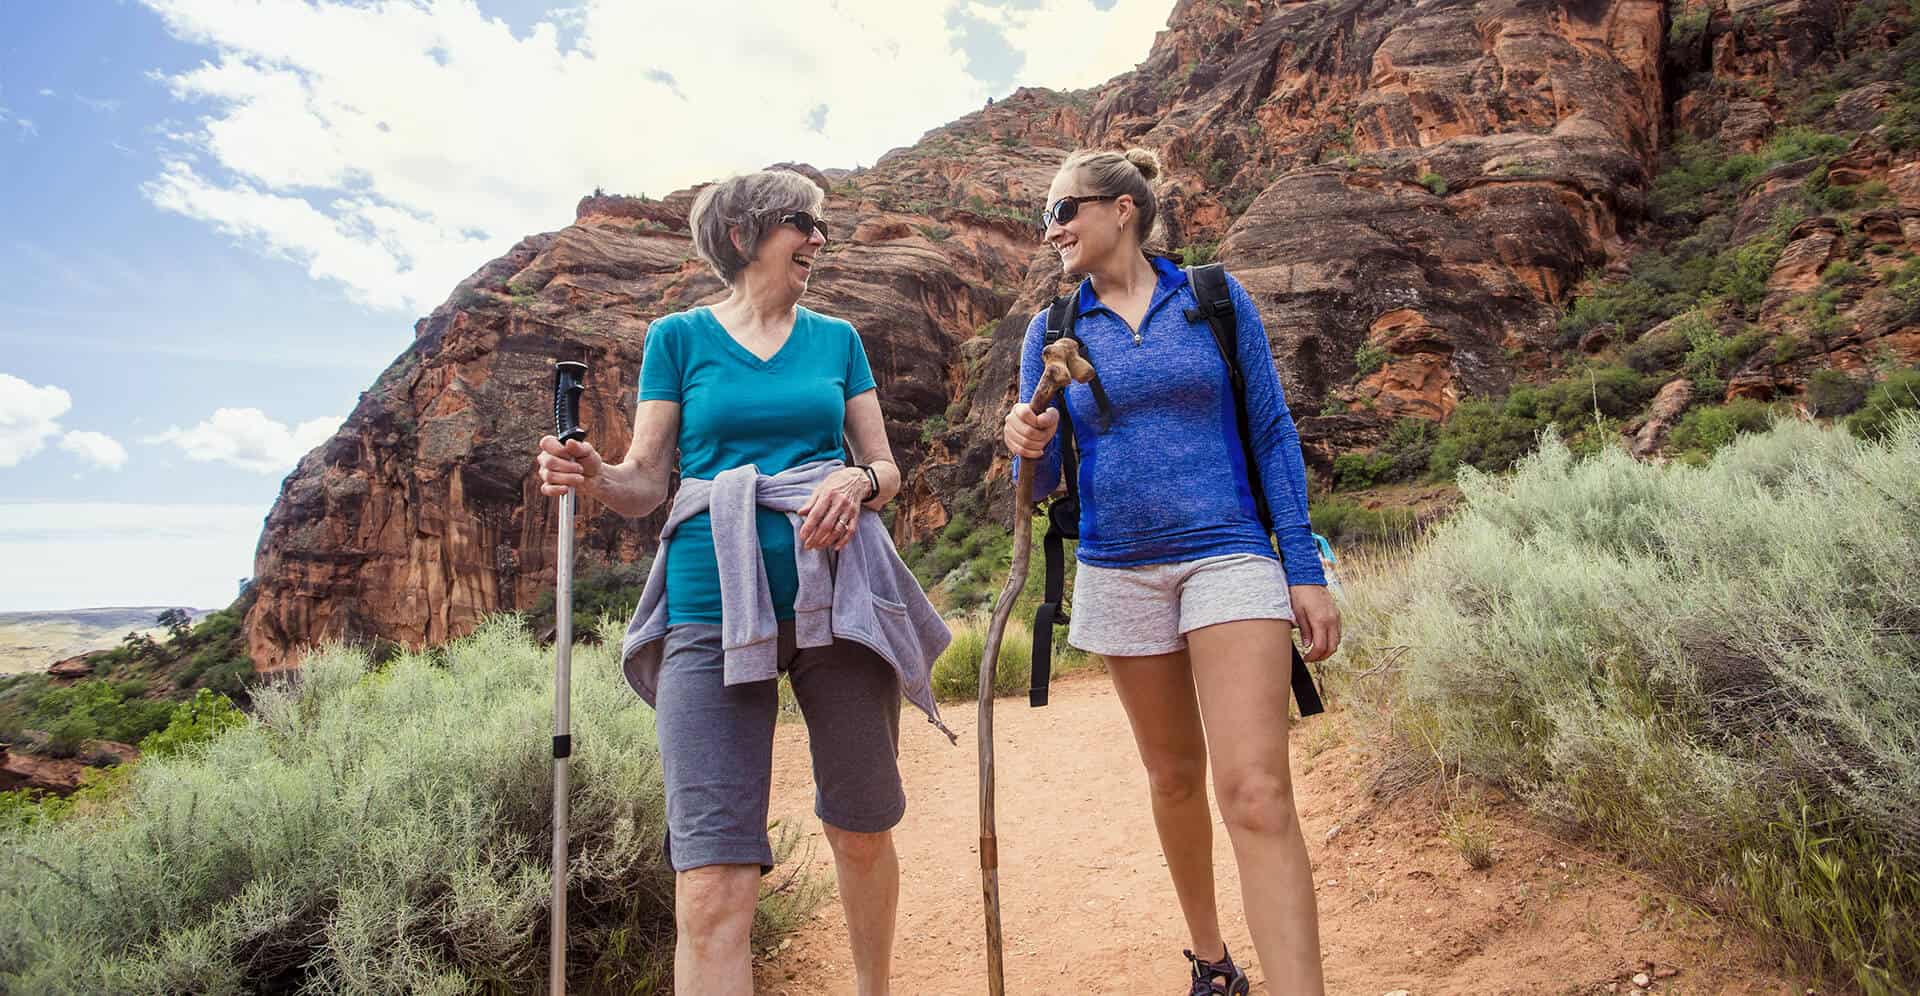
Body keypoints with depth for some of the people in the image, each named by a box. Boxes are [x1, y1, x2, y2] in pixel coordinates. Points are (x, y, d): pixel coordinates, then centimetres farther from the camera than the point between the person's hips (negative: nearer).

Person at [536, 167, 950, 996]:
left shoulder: (836, 339, 15)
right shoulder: (678, 338, 10)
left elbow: (887, 468, 13)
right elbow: (646, 483, 7)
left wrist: (856, 480, -10)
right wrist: (591, 476, -16)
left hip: (835, 592, 2)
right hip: (713, 601, -2)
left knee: (862, 831, 12)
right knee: (711, 890, -9)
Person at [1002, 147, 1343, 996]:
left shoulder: (1215, 300, 1)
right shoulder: (1051, 331, 6)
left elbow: (1272, 434, 2)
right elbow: (1041, 480, 5)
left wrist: (1305, 569, -4)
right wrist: (1030, 448, -19)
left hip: (1228, 554, -2)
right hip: (1119, 569, 3)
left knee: (1256, 792, -15)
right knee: (1174, 777, 15)